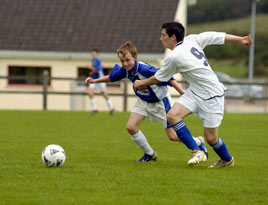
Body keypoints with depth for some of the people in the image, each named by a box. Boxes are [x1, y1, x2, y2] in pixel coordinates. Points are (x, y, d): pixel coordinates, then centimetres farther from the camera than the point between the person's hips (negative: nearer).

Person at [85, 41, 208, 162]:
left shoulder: (144, 69, -35)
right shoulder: (125, 70, -14)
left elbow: (167, 78, -29)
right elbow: (112, 77, 10)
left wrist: (182, 93, -26)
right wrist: (95, 80, 4)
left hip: (160, 101, -7)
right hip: (143, 101, 7)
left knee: (173, 136, -3)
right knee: (131, 127, -8)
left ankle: (198, 143, 24)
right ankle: (150, 154, 13)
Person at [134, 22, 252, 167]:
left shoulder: (174, 57, -22)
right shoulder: (191, 40, -1)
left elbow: (158, 78, -5)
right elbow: (218, 36, 6)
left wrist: (140, 83, 13)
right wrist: (240, 40, 19)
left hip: (212, 96, -9)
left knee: (210, 138, -1)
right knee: (172, 115, -9)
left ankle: (227, 160, 27)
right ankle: (196, 151, -3)